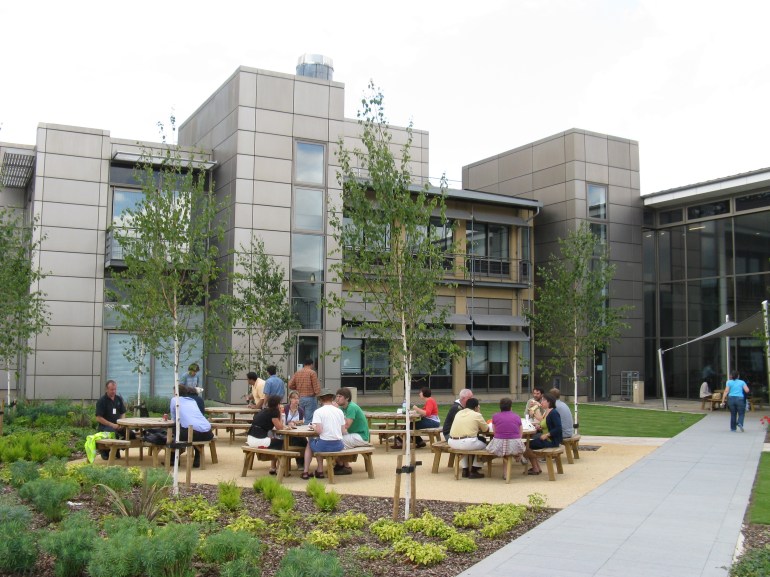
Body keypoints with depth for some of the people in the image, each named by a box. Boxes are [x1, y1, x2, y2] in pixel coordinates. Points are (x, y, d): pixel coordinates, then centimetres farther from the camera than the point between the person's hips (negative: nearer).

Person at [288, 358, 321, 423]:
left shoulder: (297, 373, 7)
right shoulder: (312, 372, -7)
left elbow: (290, 385, 7)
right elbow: (316, 386, -11)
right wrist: (317, 392, 9)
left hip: (300, 398, 5)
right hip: (310, 398, -5)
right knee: (309, 420, -6)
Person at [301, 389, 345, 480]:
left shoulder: (318, 412, -7)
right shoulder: (339, 411, 6)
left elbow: (319, 430, -17)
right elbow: (344, 431, 6)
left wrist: (313, 427, 4)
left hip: (325, 445, -4)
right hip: (338, 446, 4)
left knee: (310, 443, 30)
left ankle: (306, 472, 28)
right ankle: (319, 470, 37)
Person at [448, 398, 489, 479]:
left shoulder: (458, 413, 17)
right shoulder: (477, 415, 1)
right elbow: (486, 429, 12)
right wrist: (479, 429, 33)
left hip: (452, 443, 6)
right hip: (467, 443, -6)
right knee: (483, 445, 22)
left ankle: (465, 470, 32)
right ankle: (474, 471, 18)